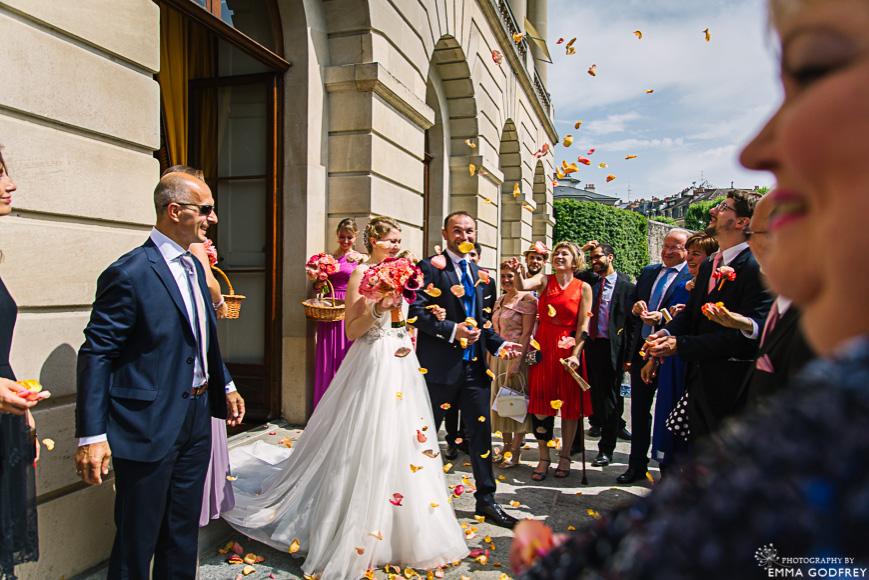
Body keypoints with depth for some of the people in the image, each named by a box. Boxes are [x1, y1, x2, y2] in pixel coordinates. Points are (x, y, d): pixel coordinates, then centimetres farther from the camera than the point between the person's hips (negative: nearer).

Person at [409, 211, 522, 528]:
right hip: (440, 366, -6)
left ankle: (486, 501, 25)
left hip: (475, 365, 7)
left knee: (481, 431, 11)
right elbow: (417, 311, -15)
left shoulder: (476, 272, 15)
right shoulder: (430, 267, -7)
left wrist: (498, 343, 9)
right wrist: (452, 330, -22)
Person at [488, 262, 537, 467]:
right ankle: (506, 445, 23)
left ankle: (516, 451, 10)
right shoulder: (500, 300, 13)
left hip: (517, 355, -7)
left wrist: (517, 361, -21)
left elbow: (526, 333, -15)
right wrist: (490, 357, 11)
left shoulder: (527, 299, -9)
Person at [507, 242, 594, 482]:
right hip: (543, 347, 1)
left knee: (570, 404, 5)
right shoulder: (544, 280, 3)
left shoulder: (583, 288, 1)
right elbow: (522, 286, -18)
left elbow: (583, 325, -4)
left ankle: (565, 456, 21)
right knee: (541, 403, 2)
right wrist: (517, 273, -39)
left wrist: (575, 354, -13)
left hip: (569, 349, -1)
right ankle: (544, 458, 14)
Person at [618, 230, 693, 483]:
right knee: (639, 408, 13)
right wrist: (636, 307, -7)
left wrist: (661, 318, -28)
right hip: (641, 350, 6)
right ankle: (637, 465, 26)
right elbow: (630, 300, 15)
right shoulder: (648, 271, 13)